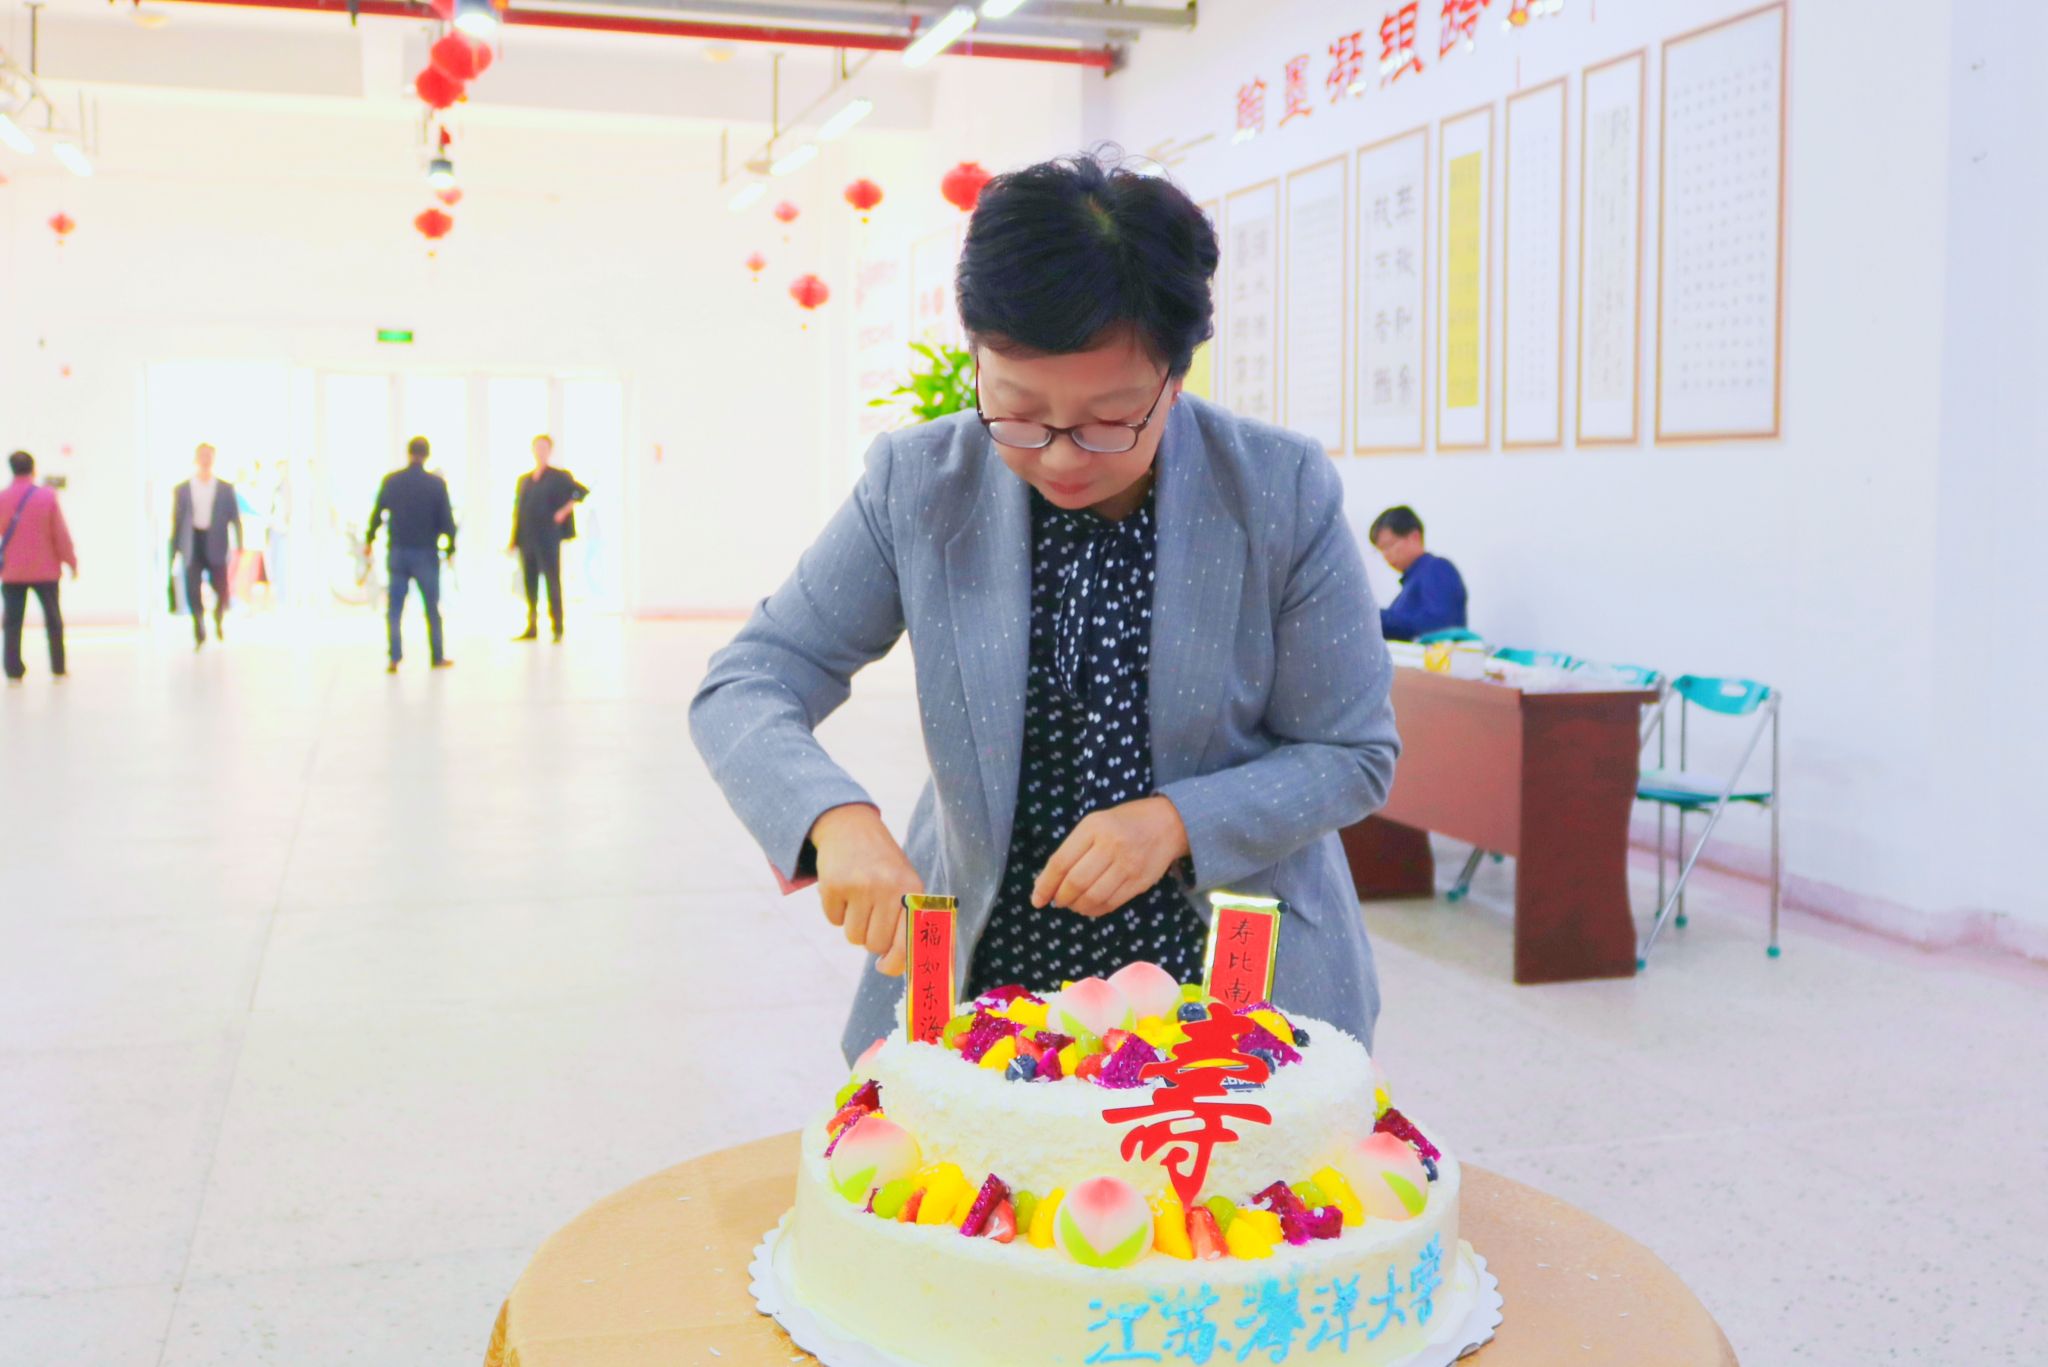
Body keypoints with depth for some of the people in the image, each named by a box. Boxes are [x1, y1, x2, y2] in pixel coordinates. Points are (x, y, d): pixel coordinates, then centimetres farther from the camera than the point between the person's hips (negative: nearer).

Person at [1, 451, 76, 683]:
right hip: (45, 570, -1)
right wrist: (71, 562, 4)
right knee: (53, 620, 12)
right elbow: (61, 534, -7)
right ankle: (58, 668, 15)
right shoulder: (47, 497, -9)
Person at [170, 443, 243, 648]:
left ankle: (219, 622, 31)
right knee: (192, 592, -7)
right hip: (192, 548, 0)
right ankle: (199, 633, 8)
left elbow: (236, 519, 6)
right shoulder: (182, 489, 8)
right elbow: (176, 522, 9)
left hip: (216, 548, 0)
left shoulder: (226, 489, 7)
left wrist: (239, 546, -3)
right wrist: (174, 551, 6)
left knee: (222, 591, 1)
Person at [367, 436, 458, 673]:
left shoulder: (391, 481, -1)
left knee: (395, 609, 5)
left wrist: (369, 540, 18)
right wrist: (451, 547, 7)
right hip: (426, 553, -1)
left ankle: (394, 659, -1)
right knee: (432, 608, 10)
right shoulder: (437, 483, -6)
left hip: (397, 553, 1)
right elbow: (447, 519, -5)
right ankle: (437, 657, 15)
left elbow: (377, 513, 4)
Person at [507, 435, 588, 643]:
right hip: (527, 540, 5)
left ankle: (557, 628, -2)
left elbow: (582, 491, -4)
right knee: (530, 584, 7)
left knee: (552, 582, -4)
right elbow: (518, 510, 14)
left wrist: (564, 511, -11)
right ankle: (531, 628, 12)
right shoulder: (524, 479, 15)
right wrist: (513, 540, 10)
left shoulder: (559, 477, 1)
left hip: (548, 538, -5)